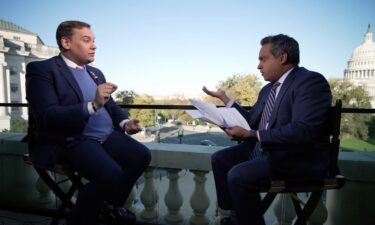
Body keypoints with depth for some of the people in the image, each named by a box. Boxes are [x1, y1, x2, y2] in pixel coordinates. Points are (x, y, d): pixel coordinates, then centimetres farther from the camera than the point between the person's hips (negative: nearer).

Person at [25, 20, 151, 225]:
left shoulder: (96, 72, 18)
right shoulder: (42, 69, -6)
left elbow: (109, 104, 20)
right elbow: (46, 116, -18)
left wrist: (124, 122, -1)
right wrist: (92, 105, -30)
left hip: (108, 136, 8)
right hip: (72, 141, -7)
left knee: (142, 156, -9)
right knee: (111, 175, -28)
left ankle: (114, 204, 15)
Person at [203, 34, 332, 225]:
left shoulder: (311, 81, -15)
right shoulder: (268, 89, 13)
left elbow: (302, 131, -27)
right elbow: (250, 121, 17)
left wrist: (251, 135, -28)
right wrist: (224, 98, 12)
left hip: (298, 157, -9)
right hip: (264, 148, 9)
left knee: (238, 175, -25)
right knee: (220, 159, 6)